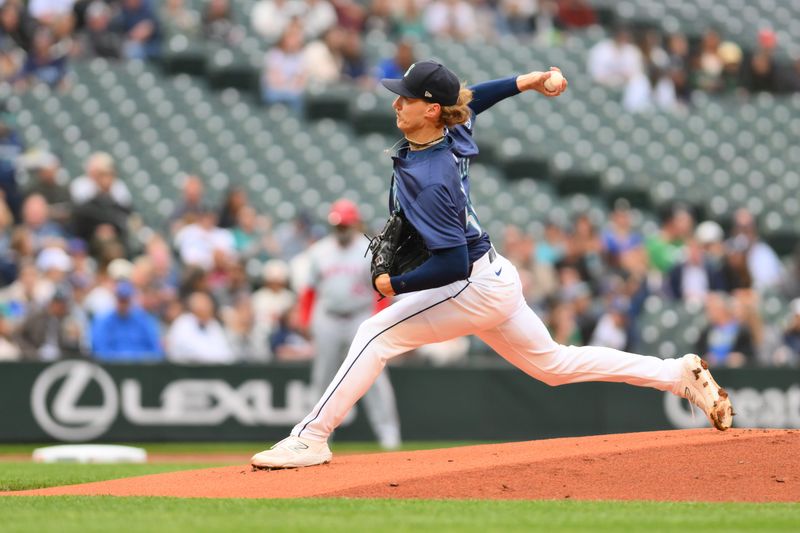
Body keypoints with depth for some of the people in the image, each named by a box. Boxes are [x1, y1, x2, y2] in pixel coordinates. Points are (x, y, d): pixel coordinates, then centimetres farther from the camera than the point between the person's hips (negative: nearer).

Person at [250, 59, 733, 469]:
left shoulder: (430, 182, -28)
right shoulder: (453, 129, -4)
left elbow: (453, 264, -29)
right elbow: (470, 101, 21)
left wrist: (394, 284, -21)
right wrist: (523, 83, 16)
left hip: (475, 290, -10)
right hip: (492, 280, 10)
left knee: (377, 335, -12)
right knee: (554, 364, 20)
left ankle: (312, 438, -13)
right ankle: (680, 375, 21)